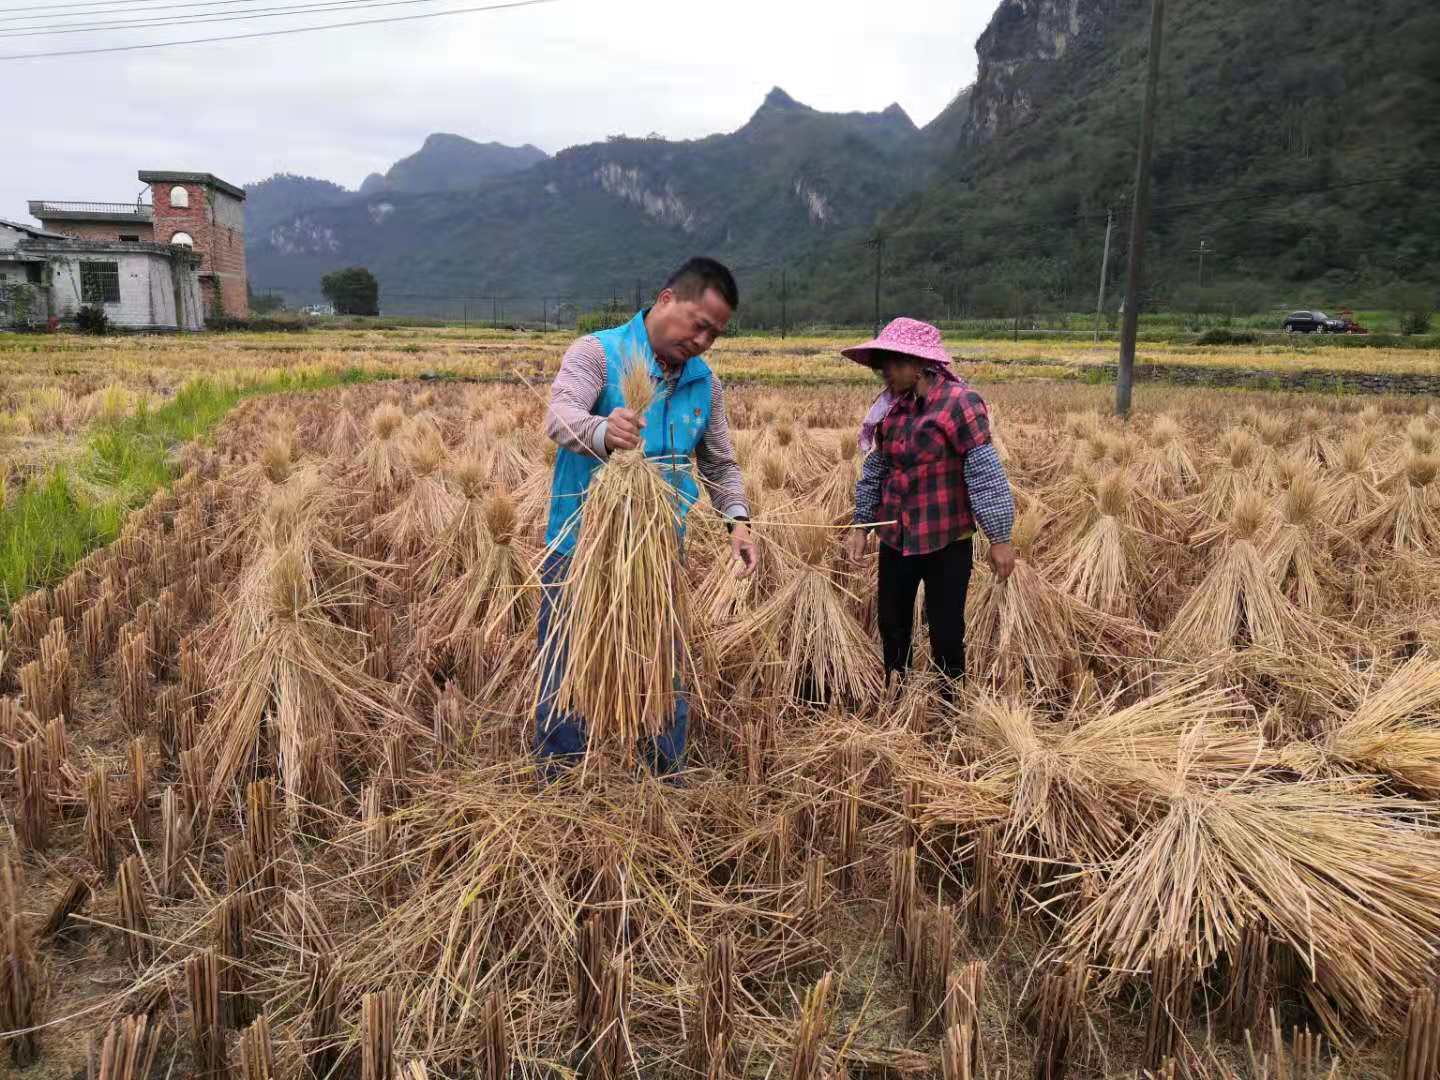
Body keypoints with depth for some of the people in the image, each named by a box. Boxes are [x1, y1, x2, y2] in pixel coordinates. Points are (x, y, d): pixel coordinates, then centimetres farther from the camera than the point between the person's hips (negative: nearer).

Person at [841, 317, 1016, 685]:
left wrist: (999, 538, -16)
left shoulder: (959, 403, -15)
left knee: (946, 633, 4)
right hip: (895, 537, 6)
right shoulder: (891, 406, 5)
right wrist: (861, 525, 12)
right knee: (891, 623, 17)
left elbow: (985, 472, -16)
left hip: (946, 541, -6)